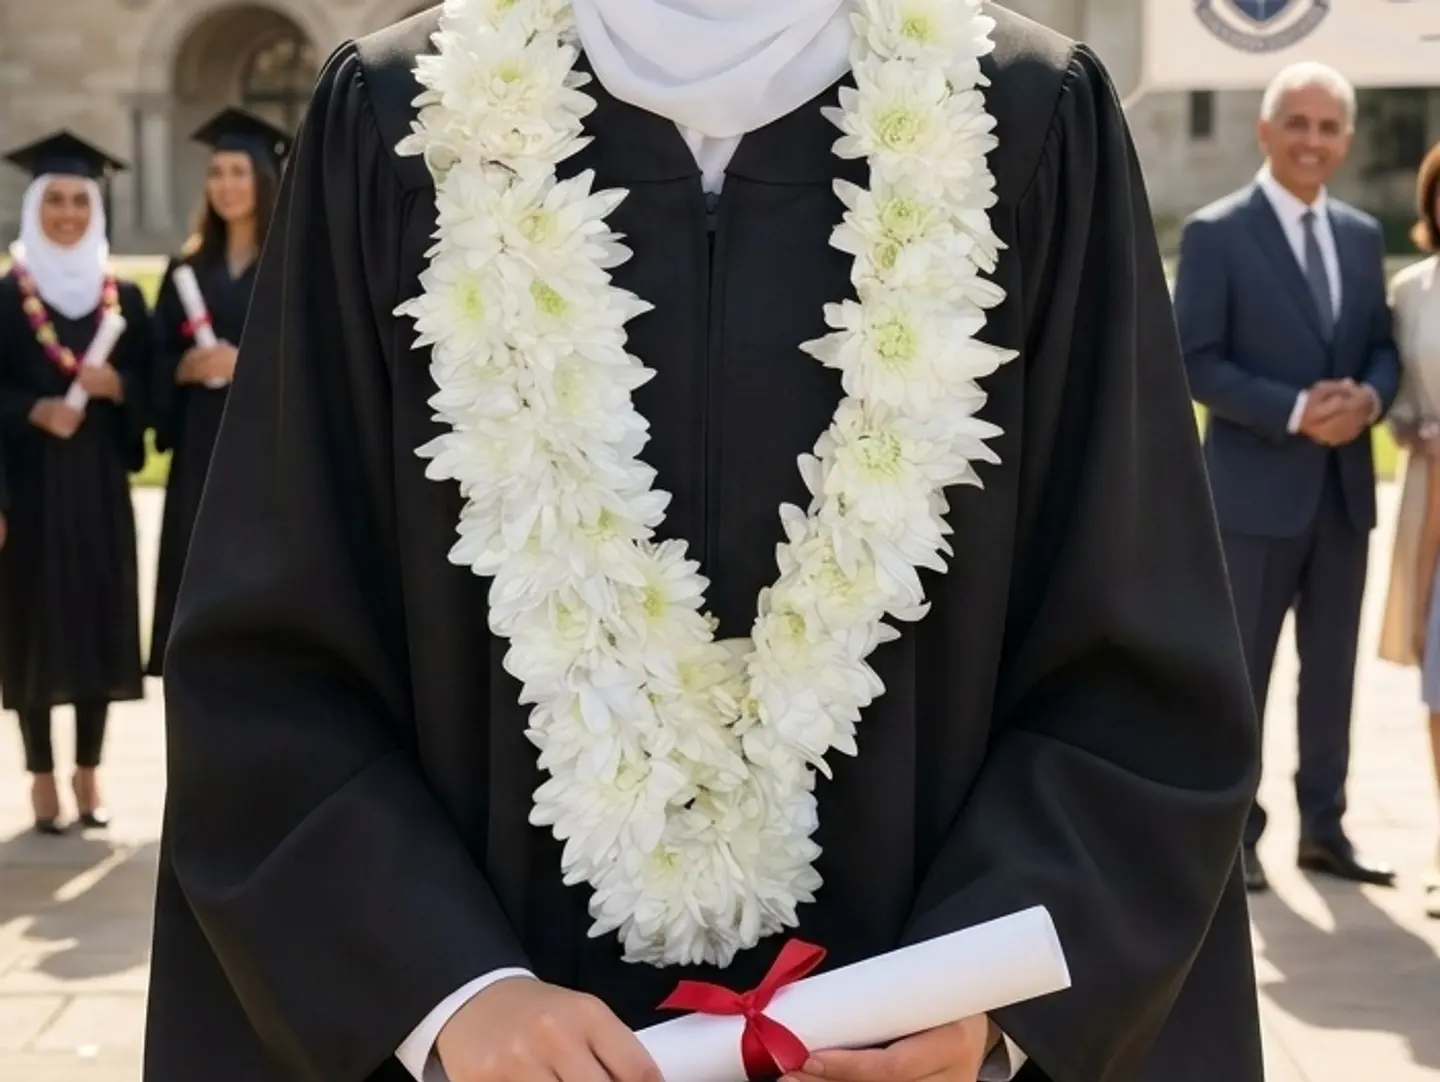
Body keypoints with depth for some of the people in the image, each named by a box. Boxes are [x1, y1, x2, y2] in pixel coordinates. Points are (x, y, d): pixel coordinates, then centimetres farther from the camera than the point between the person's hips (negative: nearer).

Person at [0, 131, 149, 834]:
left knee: (101, 621, 4)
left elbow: (150, 387, 6)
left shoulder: (125, 296, 8)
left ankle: (88, 772, 16)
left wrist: (114, 386, -13)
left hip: (100, 484, 3)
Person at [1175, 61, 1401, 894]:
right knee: (1240, 670, 4)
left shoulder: (1363, 235, 11)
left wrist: (1369, 398, -10)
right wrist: (1295, 412, -21)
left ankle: (1324, 827, 23)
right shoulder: (1216, 233, -7)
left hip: (1345, 488, 6)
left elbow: (1383, 347, 13)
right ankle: (1234, 832, 15)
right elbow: (1197, 362, -12)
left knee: (1333, 666, 12)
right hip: (1257, 489, -6)